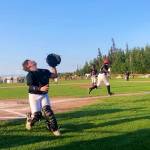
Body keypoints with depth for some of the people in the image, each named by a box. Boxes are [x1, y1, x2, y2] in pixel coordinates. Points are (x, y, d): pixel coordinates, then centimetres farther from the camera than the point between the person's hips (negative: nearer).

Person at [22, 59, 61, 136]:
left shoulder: (44, 71, 6)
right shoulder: (30, 75, -11)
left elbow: (54, 75, 12)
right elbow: (31, 87, -22)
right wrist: (40, 89, -38)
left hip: (44, 95, 4)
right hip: (34, 96, -4)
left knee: (47, 111, -14)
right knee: (37, 114, -5)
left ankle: (54, 129, -5)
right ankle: (30, 119, 31)